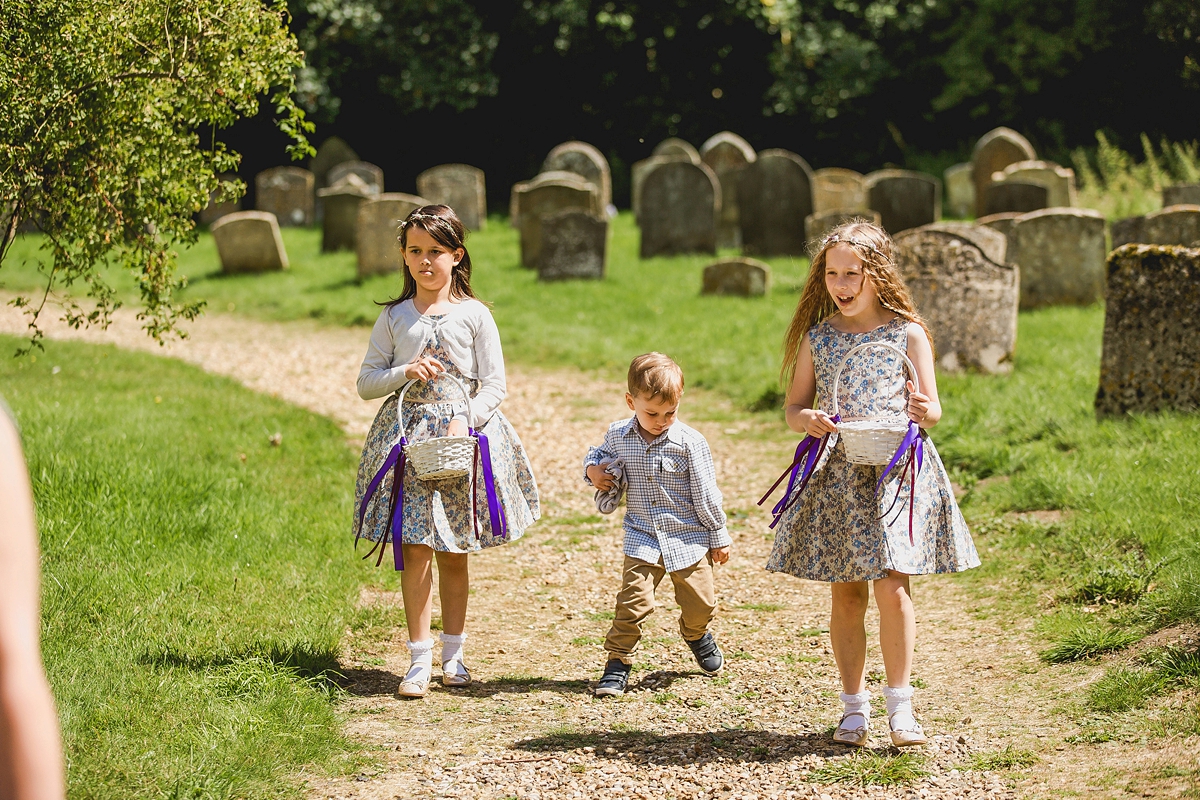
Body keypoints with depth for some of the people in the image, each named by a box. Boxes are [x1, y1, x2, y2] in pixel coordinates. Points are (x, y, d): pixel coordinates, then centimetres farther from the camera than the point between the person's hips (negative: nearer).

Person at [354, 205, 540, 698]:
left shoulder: (474, 315, 1)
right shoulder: (394, 317, 6)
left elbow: (494, 385, 0)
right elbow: (365, 383, 7)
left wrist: (464, 421, -16)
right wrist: (405, 372, -10)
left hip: (462, 433, -1)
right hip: (407, 435, 1)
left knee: (454, 554, 7)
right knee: (415, 549, -6)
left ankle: (453, 653, 19)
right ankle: (419, 659, -1)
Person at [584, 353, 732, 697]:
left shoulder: (689, 442, -13)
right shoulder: (618, 436, -6)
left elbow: (706, 494, -5)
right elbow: (598, 453, 18)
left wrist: (718, 537, 1)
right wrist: (592, 469, -6)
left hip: (689, 539, -1)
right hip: (643, 539, 1)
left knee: (700, 604, 9)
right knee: (632, 600, -13)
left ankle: (696, 634, 43)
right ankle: (618, 663, -1)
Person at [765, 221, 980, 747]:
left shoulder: (908, 334, 2)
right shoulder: (817, 338, 8)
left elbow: (931, 409, 5)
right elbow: (794, 409, 11)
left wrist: (923, 411, -18)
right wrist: (807, 419, -12)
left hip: (896, 472, -2)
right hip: (837, 476, 2)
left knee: (891, 588, -9)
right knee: (846, 595, 5)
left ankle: (899, 705, 1)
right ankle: (854, 706, 15)